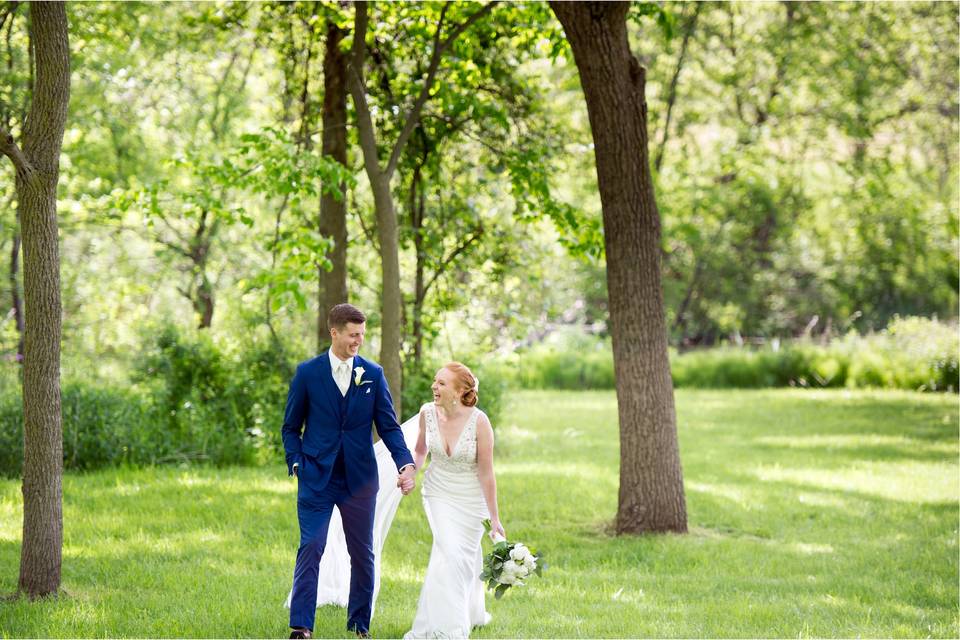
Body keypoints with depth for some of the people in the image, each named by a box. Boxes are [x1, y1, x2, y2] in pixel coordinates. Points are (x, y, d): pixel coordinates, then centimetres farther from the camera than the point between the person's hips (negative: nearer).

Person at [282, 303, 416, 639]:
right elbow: (291, 427, 6)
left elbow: (389, 426, 3)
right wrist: (297, 464, -7)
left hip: (360, 479, 2)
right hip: (316, 479, -2)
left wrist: (405, 463, -11)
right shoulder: (308, 372, 0)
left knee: (363, 555, 7)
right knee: (310, 549, -10)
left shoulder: (373, 374, 4)